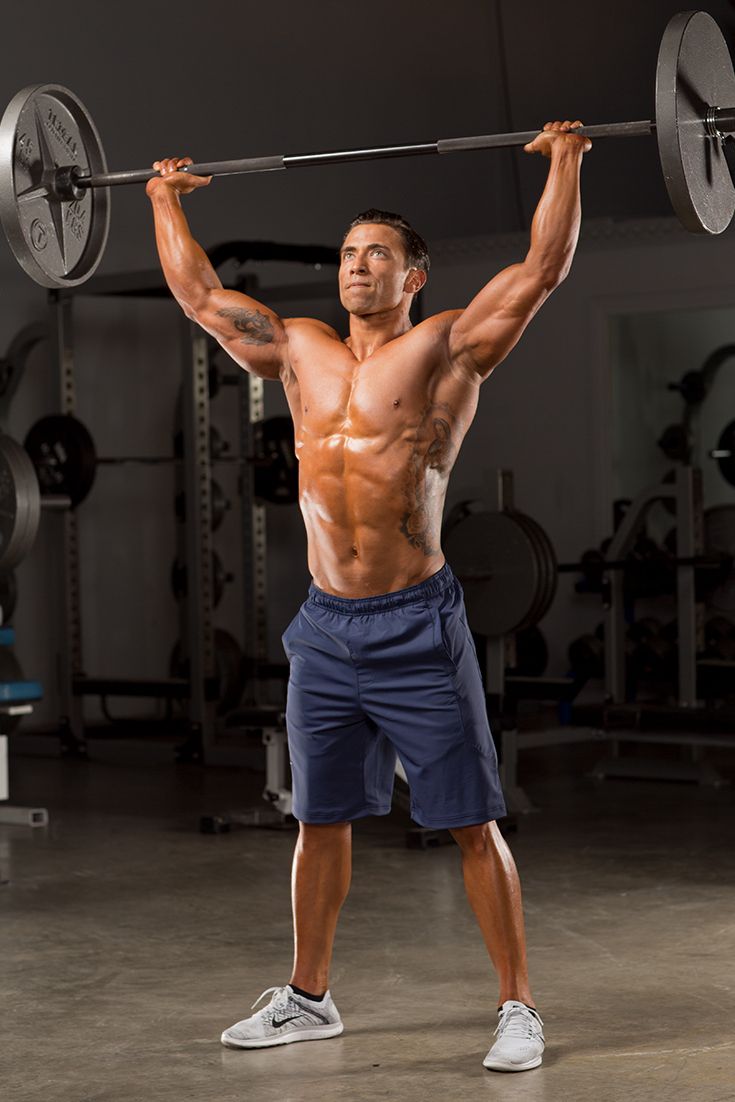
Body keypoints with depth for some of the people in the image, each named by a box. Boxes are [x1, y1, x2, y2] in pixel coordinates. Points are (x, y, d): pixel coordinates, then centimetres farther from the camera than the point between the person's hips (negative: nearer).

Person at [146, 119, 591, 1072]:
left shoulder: (447, 347, -2)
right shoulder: (300, 351, 12)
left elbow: (544, 268, -9)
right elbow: (198, 294, 22)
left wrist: (565, 164, -7)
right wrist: (166, 200, 28)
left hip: (416, 627, -5)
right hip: (324, 628, 5)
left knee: (472, 822, -2)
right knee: (320, 819, 15)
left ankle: (518, 1008, 5)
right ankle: (308, 999, 28)